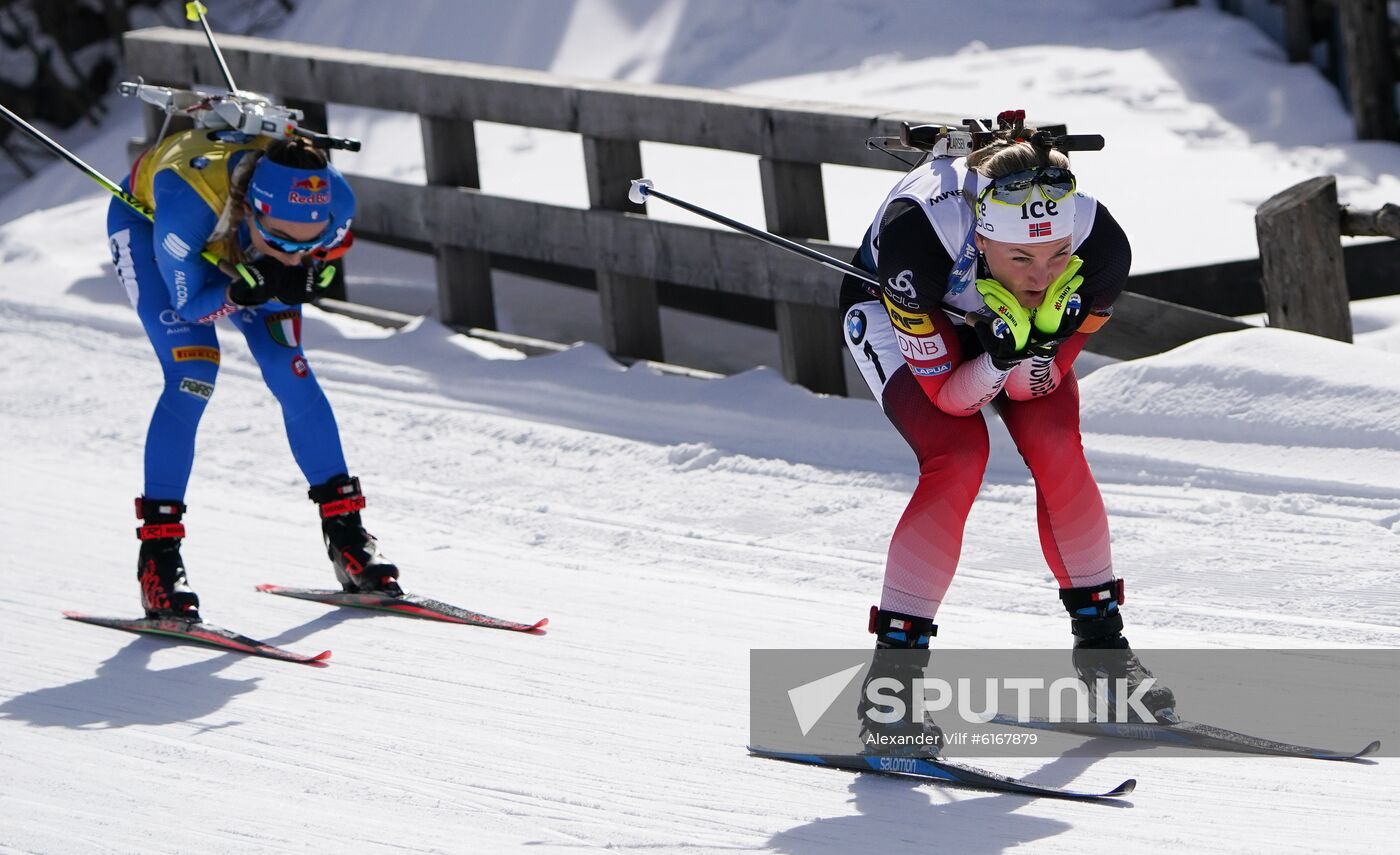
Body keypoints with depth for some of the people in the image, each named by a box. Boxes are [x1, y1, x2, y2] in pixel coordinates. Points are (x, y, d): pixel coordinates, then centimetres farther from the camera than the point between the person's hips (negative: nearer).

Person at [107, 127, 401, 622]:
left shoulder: (333, 202, -36)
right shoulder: (186, 200, -46)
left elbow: (325, 257, -14)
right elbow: (190, 303, -31)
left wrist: (300, 280, -36)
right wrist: (247, 291, -49)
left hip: (236, 240, 4)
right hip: (144, 218, -4)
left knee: (290, 373, -5)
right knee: (192, 375, -20)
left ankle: (346, 533, 10)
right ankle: (158, 554, -15)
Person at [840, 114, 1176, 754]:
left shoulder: (1100, 250, -35)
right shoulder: (919, 232, -44)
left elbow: (1034, 382, -20)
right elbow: (946, 393, -32)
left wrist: (1032, 349, -41)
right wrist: (997, 360, -50)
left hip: (1003, 319, 3)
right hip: (892, 312, -3)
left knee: (1055, 444, -17)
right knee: (958, 455, -24)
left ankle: (1100, 638, 2)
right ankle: (891, 676, -19)